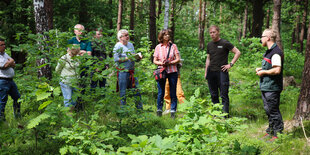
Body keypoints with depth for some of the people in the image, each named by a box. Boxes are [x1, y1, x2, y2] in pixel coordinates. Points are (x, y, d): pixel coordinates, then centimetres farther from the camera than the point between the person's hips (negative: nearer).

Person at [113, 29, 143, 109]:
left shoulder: (130, 44, 14)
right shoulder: (118, 46, -7)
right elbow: (116, 59, -15)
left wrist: (138, 56, 1)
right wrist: (127, 58, -17)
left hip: (131, 71, 7)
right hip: (122, 72, -6)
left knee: (136, 89, 6)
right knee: (123, 91, 1)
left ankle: (139, 107, 14)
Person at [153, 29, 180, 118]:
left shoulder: (173, 46, 6)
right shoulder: (158, 47, 8)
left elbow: (178, 59, 2)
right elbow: (154, 61, 8)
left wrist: (169, 63, -14)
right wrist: (161, 63, -12)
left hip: (172, 71, 0)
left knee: (173, 93, 0)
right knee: (161, 92, 2)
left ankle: (173, 111, 6)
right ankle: (159, 110, 14)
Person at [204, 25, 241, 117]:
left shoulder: (225, 43, -4)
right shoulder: (209, 45, 14)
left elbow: (238, 52, -3)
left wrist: (231, 64, -9)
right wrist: (206, 72, 16)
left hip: (221, 72, -6)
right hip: (211, 72, 6)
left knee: (224, 95, -7)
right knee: (213, 95, 10)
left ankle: (225, 115, -6)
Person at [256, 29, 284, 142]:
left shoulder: (276, 52, -17)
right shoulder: (268, 52, 16)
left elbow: (277, 70, -26)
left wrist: (263, 72, -15)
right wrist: (260, 69, 12)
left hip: (272, 88, -10)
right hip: (265, 87, 10)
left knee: (273, 111, -4)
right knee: (268, 110, 17)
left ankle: (278, 134, 3)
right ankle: (270, 131, 28)